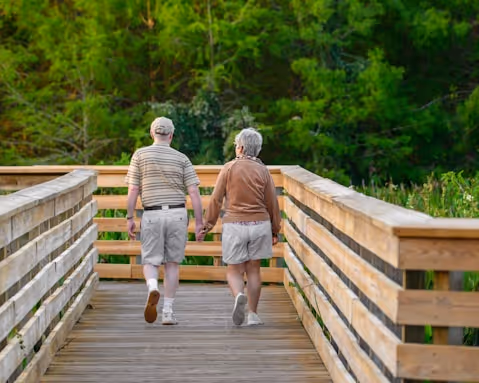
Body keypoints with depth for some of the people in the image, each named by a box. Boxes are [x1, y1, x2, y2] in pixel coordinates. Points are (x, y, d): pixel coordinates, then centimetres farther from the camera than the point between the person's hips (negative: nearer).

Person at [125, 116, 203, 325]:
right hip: (177, 214, 1)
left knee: (150, 262, 6)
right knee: (172, 263, 11)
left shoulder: (140, 155, 0)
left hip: (152, 215, -1)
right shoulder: (181, 158, 3)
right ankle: (168, 311, 8)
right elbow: (194, 192, -3)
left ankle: (153, 288, -27)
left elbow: (133, 190, -3)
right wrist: (199, 222, 0)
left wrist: (129, 218, 4)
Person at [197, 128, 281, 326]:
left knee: (234, 270, 7)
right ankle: (253, 314, 12)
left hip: (234, 225, -2)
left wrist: (208, 224, 4)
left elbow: (216, 199, -4)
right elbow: (272, 203, 4)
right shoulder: (263, 171, 1)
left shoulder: (229, 168, -4)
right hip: (259, 223, 2)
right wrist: (275, 231, 13)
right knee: (253, 269, 12)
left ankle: (239, 296, -23)